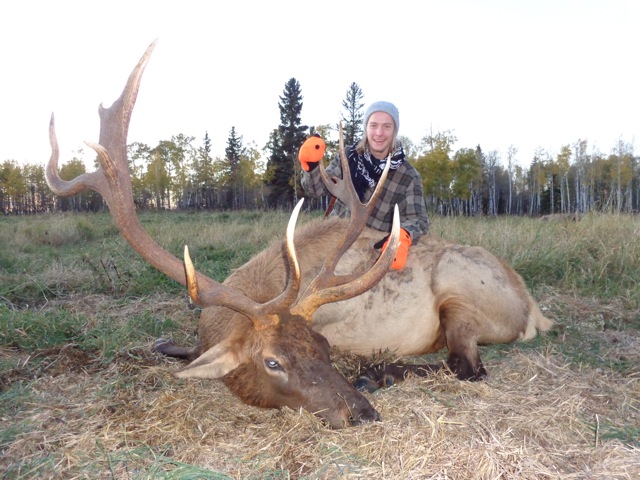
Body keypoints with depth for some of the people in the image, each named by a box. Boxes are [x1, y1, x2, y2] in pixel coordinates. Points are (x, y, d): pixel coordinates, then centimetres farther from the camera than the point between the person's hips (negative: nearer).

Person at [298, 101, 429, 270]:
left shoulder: (409, 176, -9)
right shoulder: (349, 156, -3)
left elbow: (418, 219, -16)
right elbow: (317, 188, -5)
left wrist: (402, 236, -40)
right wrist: (311, 166, -28)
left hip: (376, 251, -1)